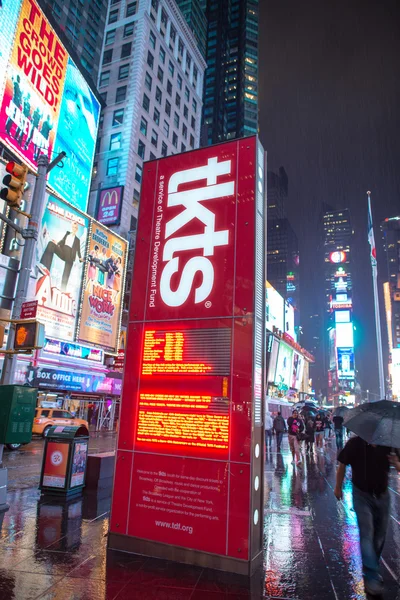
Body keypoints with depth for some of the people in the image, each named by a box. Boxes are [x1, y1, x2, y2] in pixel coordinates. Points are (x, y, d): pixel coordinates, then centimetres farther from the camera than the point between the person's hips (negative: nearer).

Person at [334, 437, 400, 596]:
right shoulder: (355, 444, -18)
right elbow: (342, 465, -6)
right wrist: (338, 487, 2)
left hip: (382, 495, 3)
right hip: (362, 495, -3)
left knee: (380, 534, 14)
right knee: (367, 533, -8)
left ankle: (371, 569, 34)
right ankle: (371, 577, 1)